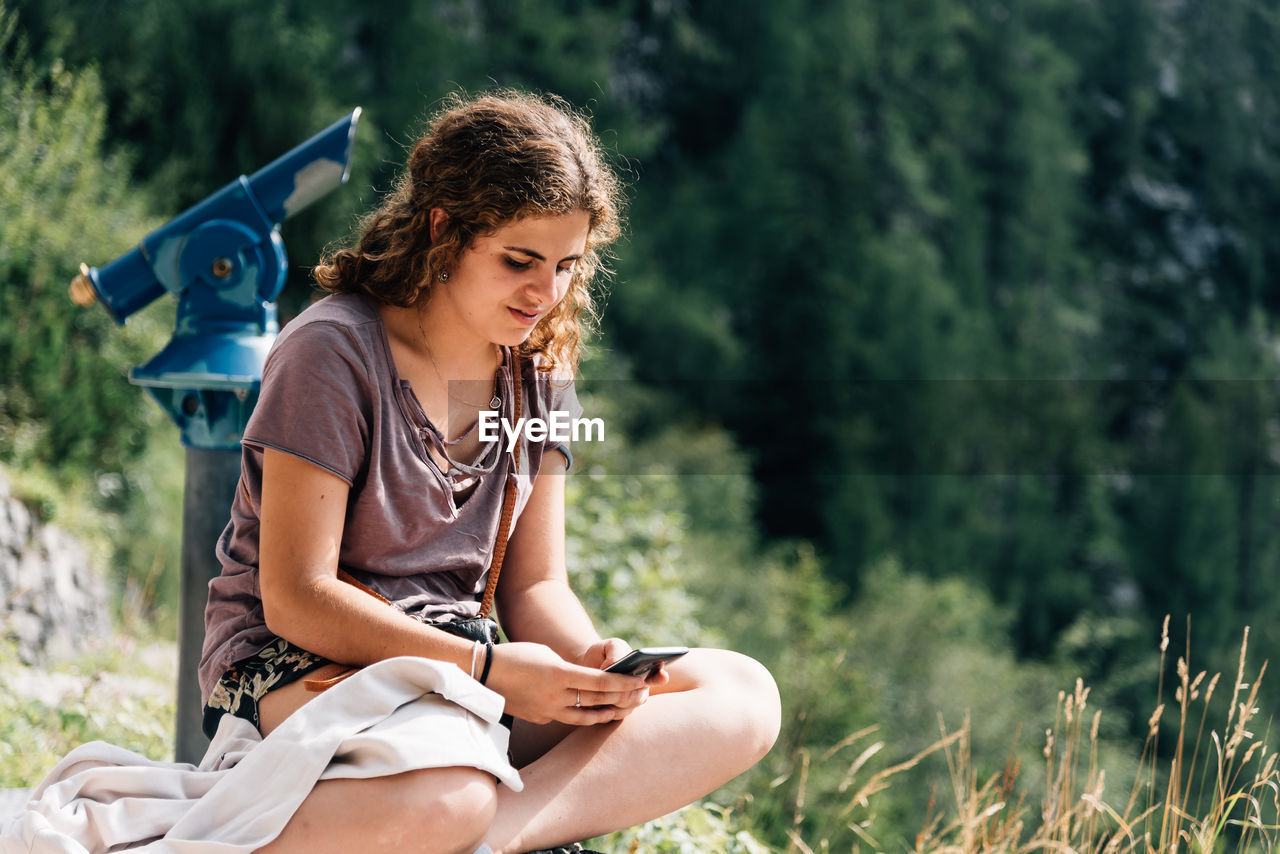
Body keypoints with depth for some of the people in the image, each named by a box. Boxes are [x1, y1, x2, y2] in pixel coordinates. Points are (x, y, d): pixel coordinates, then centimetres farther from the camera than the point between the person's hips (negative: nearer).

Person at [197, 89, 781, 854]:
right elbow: (295, 598, -16)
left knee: (744, 696, -14)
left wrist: (591, 661, -14)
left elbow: (536, 585, 11)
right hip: (299, 671, -7)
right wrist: (490, 668, -24)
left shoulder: (537, 372, 10)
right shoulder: (333, 352, -11)